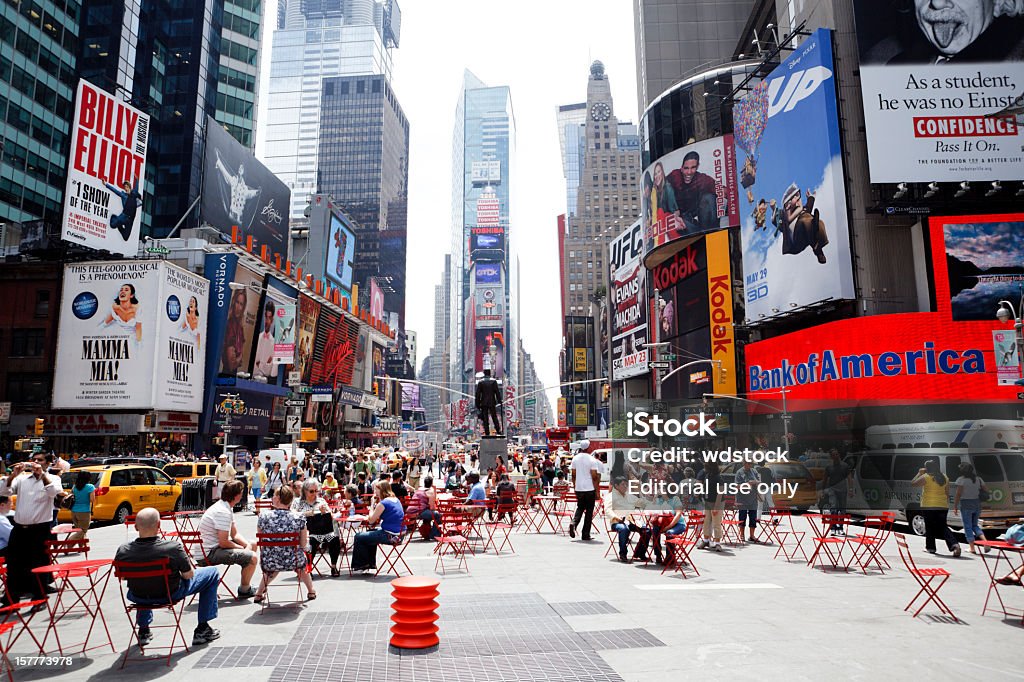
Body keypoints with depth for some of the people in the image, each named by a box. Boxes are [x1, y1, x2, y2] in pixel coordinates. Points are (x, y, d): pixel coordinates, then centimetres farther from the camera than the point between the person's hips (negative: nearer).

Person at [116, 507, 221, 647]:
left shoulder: (123, 551, -21)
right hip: (172, 595, -4)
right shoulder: (173, 548, -31)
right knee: (212, 573, 16)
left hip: (139, 598, 4)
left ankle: (143, 631, 42)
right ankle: (202, 629, 19)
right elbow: (189, 575, -17)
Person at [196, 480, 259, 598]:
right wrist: (243, 548, -9)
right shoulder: (223, 512, -24)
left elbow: (234, 534, 13)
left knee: (253, 545, 15)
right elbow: (223, 543, -25)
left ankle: (246, 586, 22)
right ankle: (244, 590, 4)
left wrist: (248, 545, -3)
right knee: (252, 557, -21)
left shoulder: (226, 508, 9)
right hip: (208, 555, -11)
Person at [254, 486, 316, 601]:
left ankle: (258, 594, 46)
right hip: (293, 562, -1)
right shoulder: (299, 517, -13)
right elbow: (303, 544, -6)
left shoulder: (263, 516, -11)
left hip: (268, 562, 1)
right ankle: (311, 591, 45)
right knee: (302, 559, 33)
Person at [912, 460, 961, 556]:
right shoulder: (944, 477, 8)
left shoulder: (925, 477, -10)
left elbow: (913, 483, -1)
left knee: (930, 527, 7)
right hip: (943, 506, 5)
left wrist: (919, 473, 6)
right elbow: (947, 493, 11)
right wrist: (947, 505, 19)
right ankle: (954, 545, -13)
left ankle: (930, 547, 14)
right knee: (943, 527, 6)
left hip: (929, 506, -5)